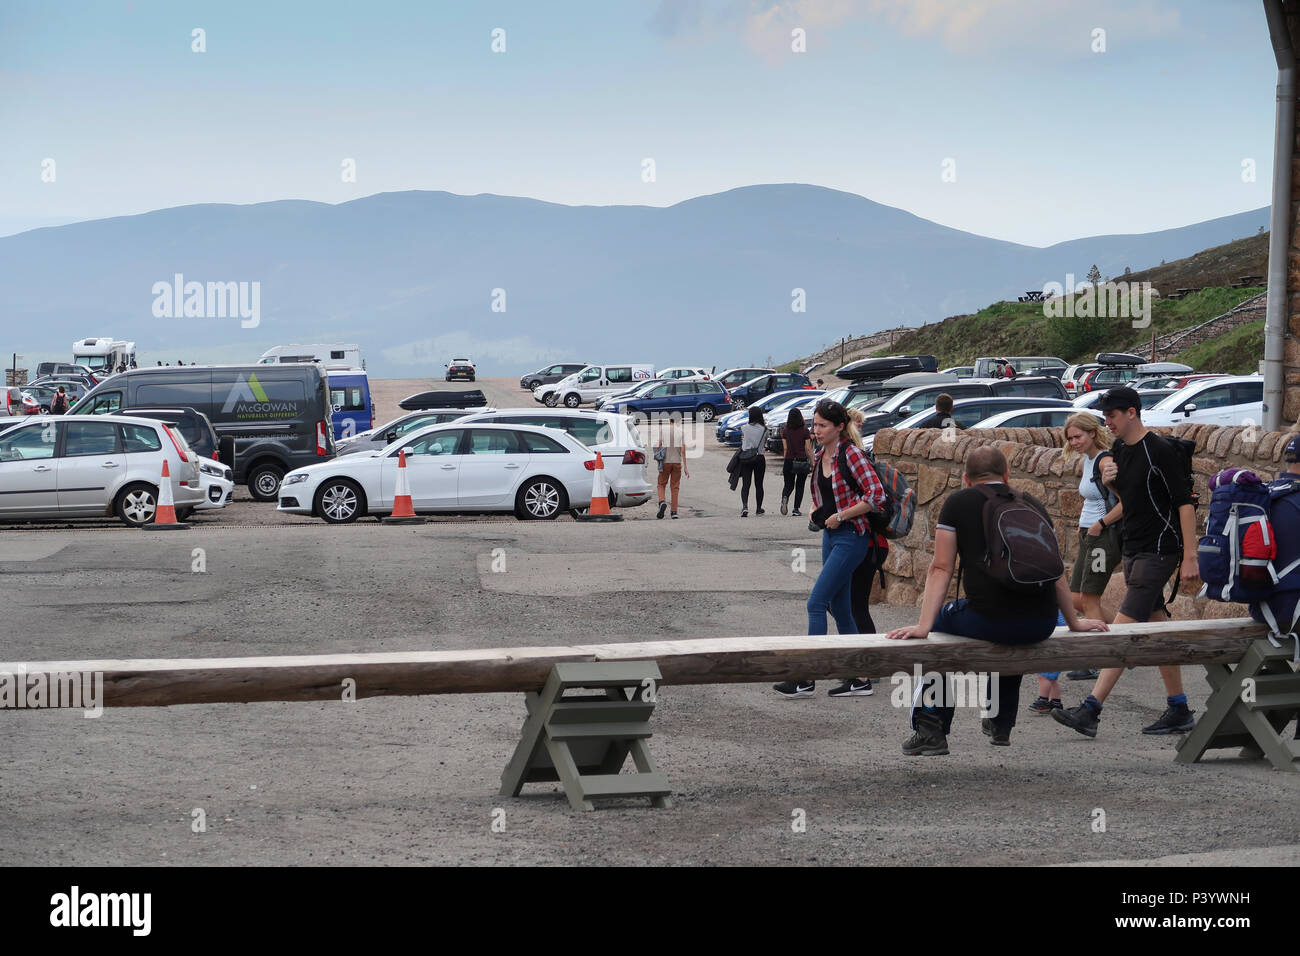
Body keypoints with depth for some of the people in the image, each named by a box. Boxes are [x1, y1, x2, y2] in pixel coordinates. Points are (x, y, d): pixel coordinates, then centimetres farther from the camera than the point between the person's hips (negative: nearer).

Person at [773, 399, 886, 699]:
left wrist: (840, 516, -17)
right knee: (839, 608, 10)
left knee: (816, 602, -12)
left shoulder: (851, 454, -15)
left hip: (851, 537, -9)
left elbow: (877, 495, -20)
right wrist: (817, 512, 11)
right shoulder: (819, 456, 9)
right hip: (830, 536, 9)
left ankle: (807, 679, -9)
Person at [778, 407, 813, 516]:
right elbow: (808, 449, -5)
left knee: (788, 485, 11)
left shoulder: (785, 431, 1)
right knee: (800, 485, 11)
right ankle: (796, 509, 6)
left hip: (789, 461, 2)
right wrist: (812, 463, 2)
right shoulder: (805, 431, -5)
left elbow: (785, 449, 5)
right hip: (802, 461, -2)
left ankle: (785, 497, -20)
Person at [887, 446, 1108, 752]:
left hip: (987, 621, -4)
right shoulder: (1033, 505, 19)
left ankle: (930, 730, 19)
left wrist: (923, 626, 1)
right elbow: (1056, 570, 25)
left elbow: (941, 569, 3)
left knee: (941, 620, 27)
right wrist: (1075, 622, 35)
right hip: (1041, 628, 4)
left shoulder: (958, 502, 9)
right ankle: (1001, 725, 46)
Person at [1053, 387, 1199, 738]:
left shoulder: (1159, 451, -13)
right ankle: (1179, 710, 17)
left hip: (1158, 550, -9)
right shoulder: (1120, 452, 11)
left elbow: (1184, 503, -14)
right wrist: (1111, 482, 2)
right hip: (1133, 550, 9)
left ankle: (1090, 710, -19)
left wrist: (1190, 557, -17)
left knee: (1124, 630, -13)